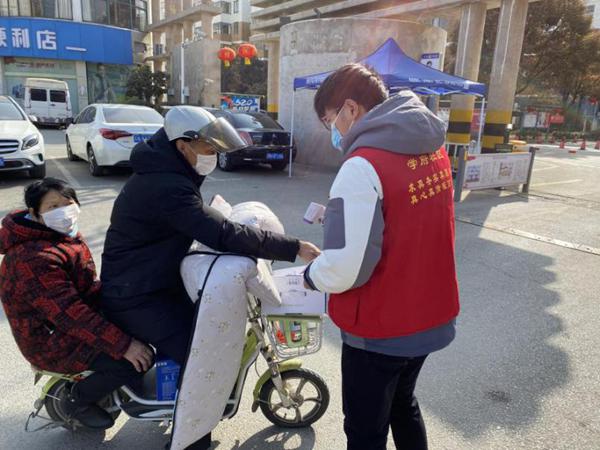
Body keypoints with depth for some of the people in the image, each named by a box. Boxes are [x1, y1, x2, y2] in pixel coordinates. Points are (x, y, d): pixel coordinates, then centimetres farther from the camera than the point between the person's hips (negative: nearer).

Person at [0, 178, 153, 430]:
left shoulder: (65, 235, 4)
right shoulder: (35, 257, -27)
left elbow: (86, 286, 11)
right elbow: (69, 314, -32)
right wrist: (123, 346, -34)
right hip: (52, 340, -10)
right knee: (136, 361, -22)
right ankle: (78, 401, 4)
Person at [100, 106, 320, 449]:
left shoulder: (163, 174, 7)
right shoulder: (168, 187, -27)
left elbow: (205, 225, 19)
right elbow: (224, 236, -34)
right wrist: (294, 248, -30)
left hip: (152, 283, 10)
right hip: (136, 298, -10)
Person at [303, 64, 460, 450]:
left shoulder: (363, 166, -25)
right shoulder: (433, 148, 1)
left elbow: (345, 269, -29)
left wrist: (311, 275, -7)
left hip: (380, 330, -8)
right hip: (431, 316, 8)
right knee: (403, 404, 30)